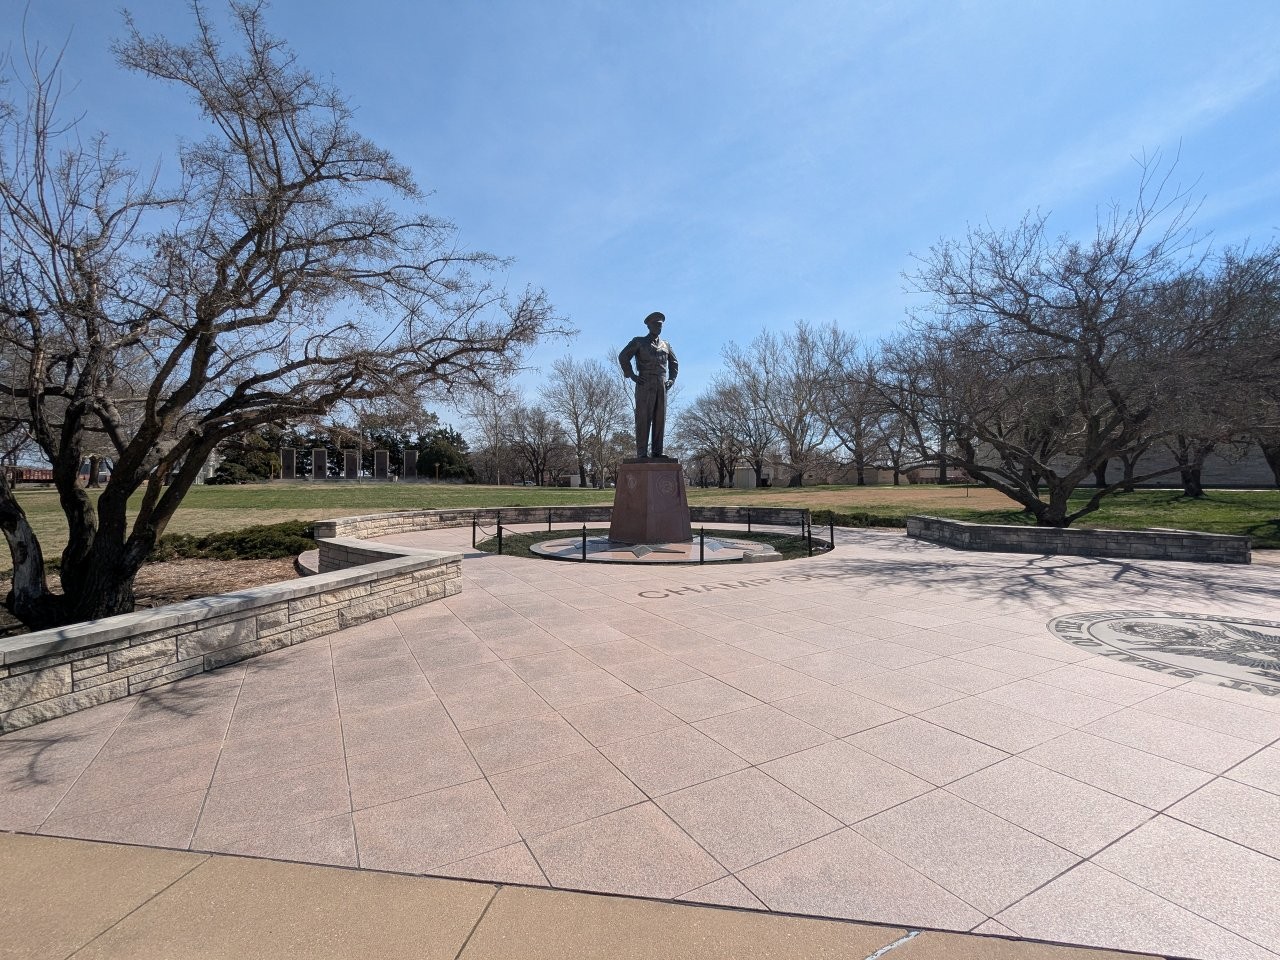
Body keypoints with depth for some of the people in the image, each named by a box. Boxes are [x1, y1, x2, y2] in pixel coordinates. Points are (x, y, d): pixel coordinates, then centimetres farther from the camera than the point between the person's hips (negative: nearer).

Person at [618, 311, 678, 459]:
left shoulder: (666, 345, 23)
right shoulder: (639, 342, 10)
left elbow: (674, 363, 32)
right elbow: (623, 357, 3)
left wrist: (672, 379, 16)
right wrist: (632, 376, -5)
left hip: (661, 385, 5)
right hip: (645, 384, -5)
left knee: (660, 419, -1)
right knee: (643, 418, -9)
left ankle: (656, 452, 1)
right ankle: (642, 453, -11)